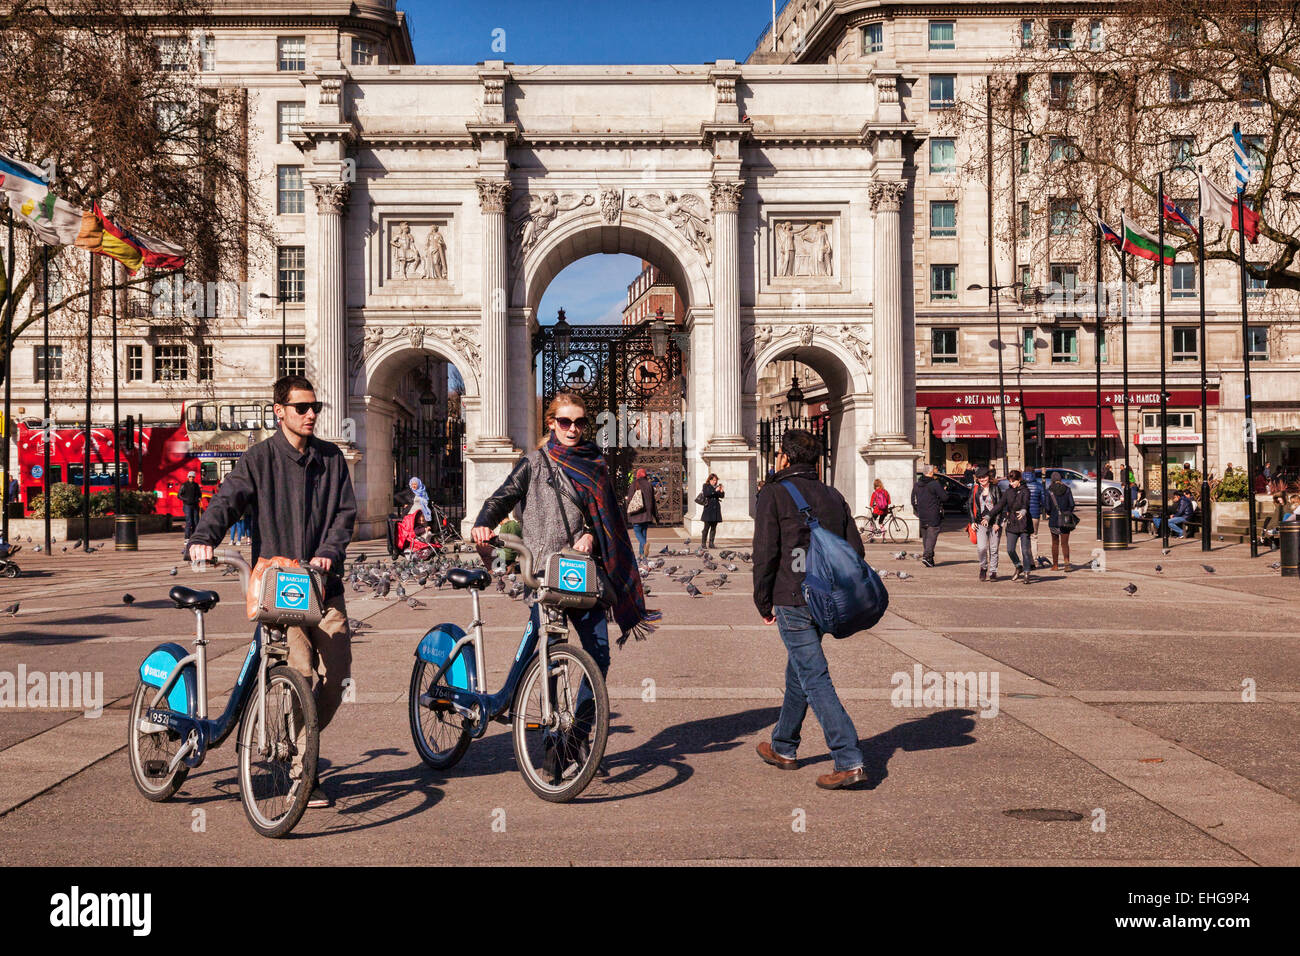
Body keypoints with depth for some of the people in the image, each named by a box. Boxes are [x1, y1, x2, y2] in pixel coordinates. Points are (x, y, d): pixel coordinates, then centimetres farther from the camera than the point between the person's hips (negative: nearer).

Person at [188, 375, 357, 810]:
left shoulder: (332, 458, 12)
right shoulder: (259, 459, 2)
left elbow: (345, 511, 5)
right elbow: (228, 499, -12)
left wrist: (329, 551, -13)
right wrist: (204, 537, -31)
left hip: (324, 582, 4)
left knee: (337, 673, 1)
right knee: (301, 672, -13)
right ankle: (303, 773, 0)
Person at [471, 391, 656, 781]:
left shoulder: (594, 466, 15)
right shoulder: (534, 463, 6)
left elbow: (604, 518, 15)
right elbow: (503, 497, -3)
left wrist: (589, 536, -7)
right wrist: (482, 526, -23)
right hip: (542, 572, -3)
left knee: (598, 654, -3)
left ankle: (577, 737, 11)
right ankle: (553, 745, 3)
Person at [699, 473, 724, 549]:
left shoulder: (716, 487, 14)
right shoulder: (706, 486, 4)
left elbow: (722, 496, 8)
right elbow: (706, 494, -15)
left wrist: (721, 491, -10)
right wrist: (715, 490, -19)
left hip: (716, 509, 4)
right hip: (708, 508, -4)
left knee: (714, 527, 3)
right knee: (707, 527, -6)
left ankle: (711, 543, 7)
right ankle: (703, 543, -2)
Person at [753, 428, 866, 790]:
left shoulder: (773, 494, -7)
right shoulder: (833, 496, 11)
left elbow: (765, 554, -11)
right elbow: (856, 548, 9)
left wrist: (763, 602, -2)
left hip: (793, 600, -7)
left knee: (815, 679, -7)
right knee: (798, 671, 21)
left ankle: (849, 762, -13)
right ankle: (784, 747, 35)